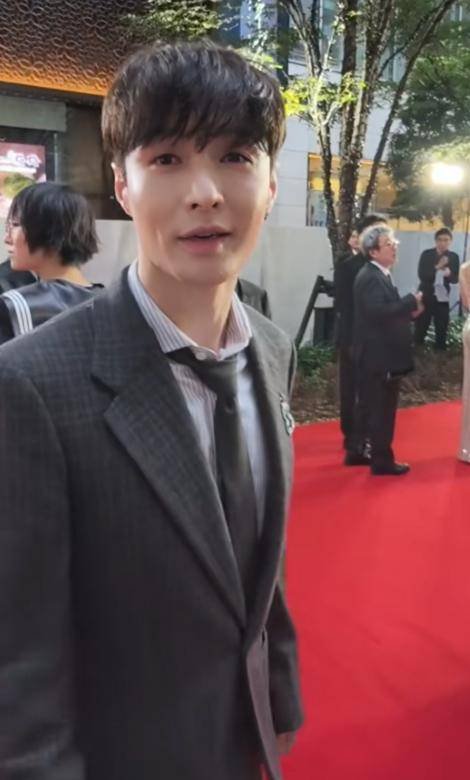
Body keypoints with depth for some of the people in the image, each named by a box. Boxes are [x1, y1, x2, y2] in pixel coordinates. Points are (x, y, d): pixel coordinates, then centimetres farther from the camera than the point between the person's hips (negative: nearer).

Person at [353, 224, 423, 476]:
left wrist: (408, 312, 3)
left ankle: (380, 457, 27)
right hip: (378, 356, -10)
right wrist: (411, 302, -21)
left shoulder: (380, 275, 15)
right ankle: (381, 461, 7)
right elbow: (378, 312, -29)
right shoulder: (370, 277, -17)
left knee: (383, 409, 17)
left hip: (384, 354, 10)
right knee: (380, 410, -2)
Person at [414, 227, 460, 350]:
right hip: (425, 297, -1)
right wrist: (437, 267, -27)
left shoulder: (454, 257, 0)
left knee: (442, 329, 3)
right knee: (420, 327, 6)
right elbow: (421, 275, -14)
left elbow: (456, 279, -2)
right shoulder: (426, 254, -4)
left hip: (442, 298, 1)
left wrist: (449, 274, -25)